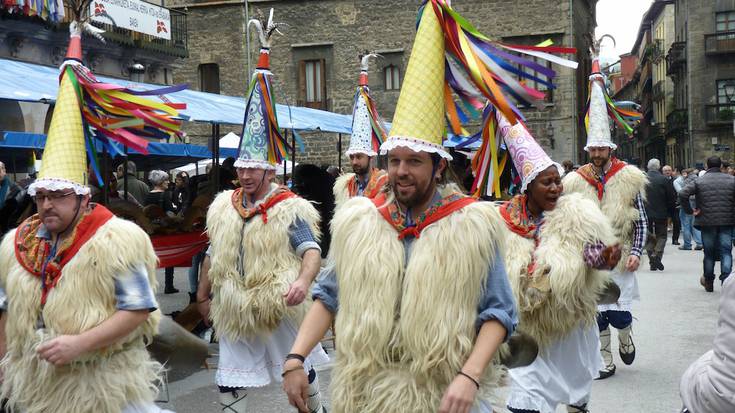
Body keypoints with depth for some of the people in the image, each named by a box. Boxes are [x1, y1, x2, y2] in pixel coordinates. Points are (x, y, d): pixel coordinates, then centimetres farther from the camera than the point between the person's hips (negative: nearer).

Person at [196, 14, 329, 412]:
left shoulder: (289, 209, -13)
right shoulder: (223, 206, 3)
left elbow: (311, 250, -23)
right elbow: (213, 256, 14)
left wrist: (302, 281, -42)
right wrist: (203, 296, 18)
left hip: (279, 309, -4)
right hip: (234, 310, 4)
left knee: (300, 369, 15)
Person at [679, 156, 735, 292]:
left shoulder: (699, 181, -2)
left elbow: (682, 194, -15)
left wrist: (690, 211, -6)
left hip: (707, 222, 0)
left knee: (709, 253, 11)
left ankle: (708, 282, 22)